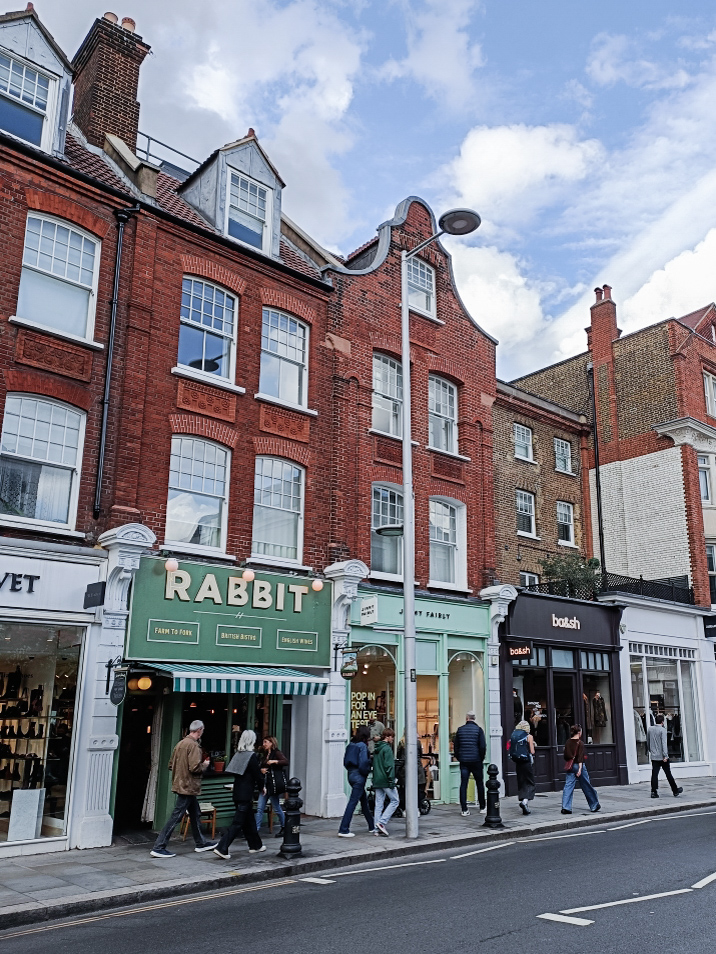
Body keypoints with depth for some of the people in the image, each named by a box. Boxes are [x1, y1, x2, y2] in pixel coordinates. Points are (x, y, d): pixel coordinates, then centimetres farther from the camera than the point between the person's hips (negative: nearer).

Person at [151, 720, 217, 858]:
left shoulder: (180, 744, 8)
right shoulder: (193, 745, -19)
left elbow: (171, 765, 14)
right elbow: (195, 768, -25)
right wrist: (205, 765, -6)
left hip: (180, 784, 10)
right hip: (188, 787, -10)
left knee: (195, 814, 20)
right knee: (176, 817, -4)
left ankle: (200, 843, 31)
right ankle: (159, 847, -1)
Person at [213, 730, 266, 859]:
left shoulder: (238, 754, 7)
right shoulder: (252, 756, -16)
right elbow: (257, 776, -12)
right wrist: (261, 786, 8)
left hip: (237, 793, 8)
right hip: (246, 794, -8)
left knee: (249, 819, 19)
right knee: (237, 822, -3)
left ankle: (255, 845, 30)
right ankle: (221, 848, -6)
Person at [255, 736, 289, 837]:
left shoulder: (276, 753, -7)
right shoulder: (265, 755, 16)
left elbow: (286, 762, -21)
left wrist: (274, 761, -28)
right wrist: (261, 770, 3)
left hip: (273, 784, -7)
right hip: (265, 784, 7)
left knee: (277, 808, 4)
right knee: (260, 808, -1)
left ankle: (284, 828, 19)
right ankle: (256, 829, -2)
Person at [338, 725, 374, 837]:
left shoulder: (350, 745, 8)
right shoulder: (362, 746, -14)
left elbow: (345, 761, 11)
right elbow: (363, 763, -20)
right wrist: (367, 771, -4)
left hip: (351, 774, 9)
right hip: (359, 776, -9)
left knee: (364, 801, 19)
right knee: (352, 802, -5)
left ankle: (372, 827, 30)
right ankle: (343, 830, -4)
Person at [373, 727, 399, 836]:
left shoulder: (376, 749, 16)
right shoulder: (387, 748, -11)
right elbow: (389, 766, -17)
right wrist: (391, 780, -15)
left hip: (377, 781, 8)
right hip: (385, 780, -8)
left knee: (379, 804, 9)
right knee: (394, 800, 2)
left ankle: (377, 829, 8)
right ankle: (382, 822, -8)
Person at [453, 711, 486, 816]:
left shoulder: (460, 730, 4)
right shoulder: (478, 729, -4)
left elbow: (455, 746, 6)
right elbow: (483, 746, -8)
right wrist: (481, 758, 5)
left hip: (463, 761, 2)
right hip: (476, 761, -1)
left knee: (463, 784, 2)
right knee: (479, 783, 11)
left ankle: (464, 809, -1)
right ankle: (482, 807, 17)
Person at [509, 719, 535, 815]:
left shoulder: (513, 736, 5)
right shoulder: (529, 736, -6)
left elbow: (511, 750, 5)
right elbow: (532, 751, -8)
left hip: (517, 763, 4)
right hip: (527, 762, -4)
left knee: (521, 783, 11)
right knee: (530, 783, 3)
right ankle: (525, 801, -20)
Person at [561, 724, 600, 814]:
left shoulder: (567, 743, 6)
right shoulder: (580, 743, -10)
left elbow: (565, 756, 10)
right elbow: (580, 756, -18)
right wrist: (580, 768, -21)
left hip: (570, 766, 4)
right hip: (578, 765, -4)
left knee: (568, 786, -1)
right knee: (587, 786, 11)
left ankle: (565, 807, -11)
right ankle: (594, 806, 26)